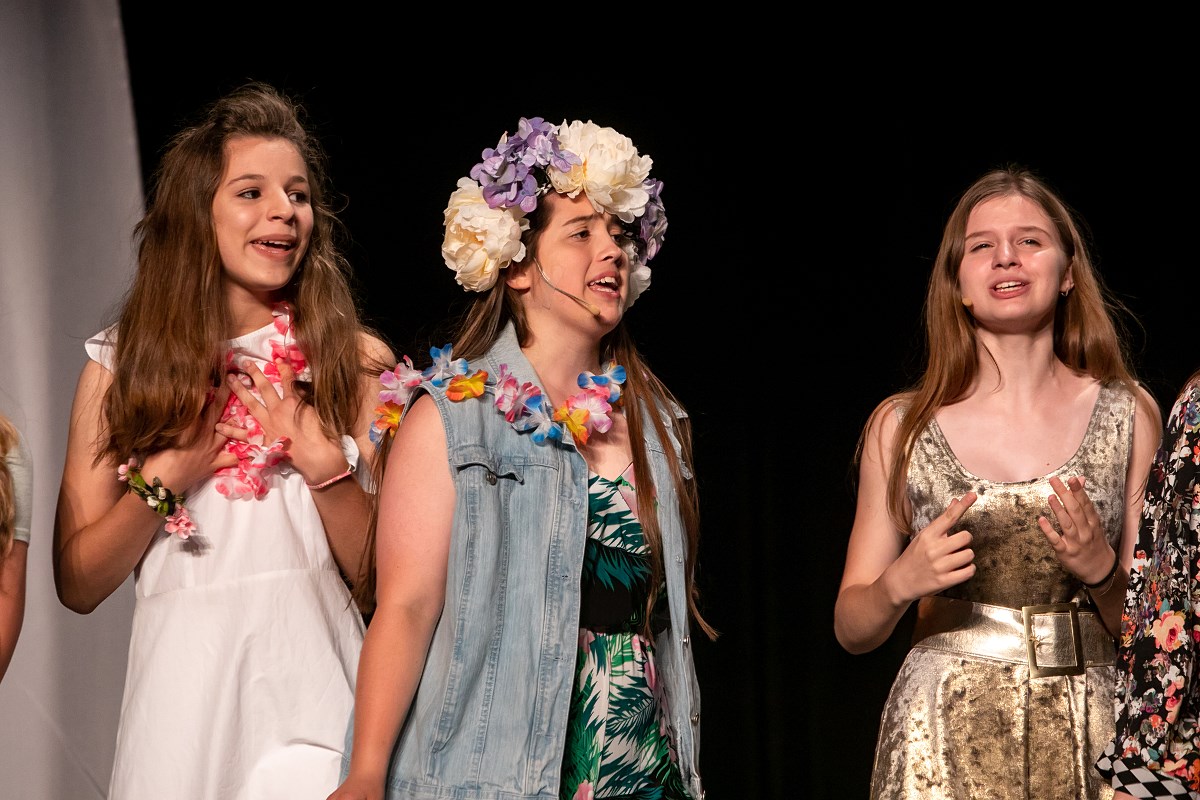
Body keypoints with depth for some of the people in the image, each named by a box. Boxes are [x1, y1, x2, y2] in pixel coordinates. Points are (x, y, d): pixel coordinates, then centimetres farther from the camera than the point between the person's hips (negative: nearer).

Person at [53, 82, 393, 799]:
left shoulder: (356, 360, 4)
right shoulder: (120, 365, 5)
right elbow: (77, 586, 4)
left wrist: (324, 463, -12)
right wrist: (165, 477, -9)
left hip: (314, 680, 0)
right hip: (184, 685, 0)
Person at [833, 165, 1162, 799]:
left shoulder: (1130, 415, 2)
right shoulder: (900, 427, 1)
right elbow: (852, 628, 5)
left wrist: (1100, 570, -15)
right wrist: (900, 583, -15)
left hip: (1087, 737, 1)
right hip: (945, 742, 0)